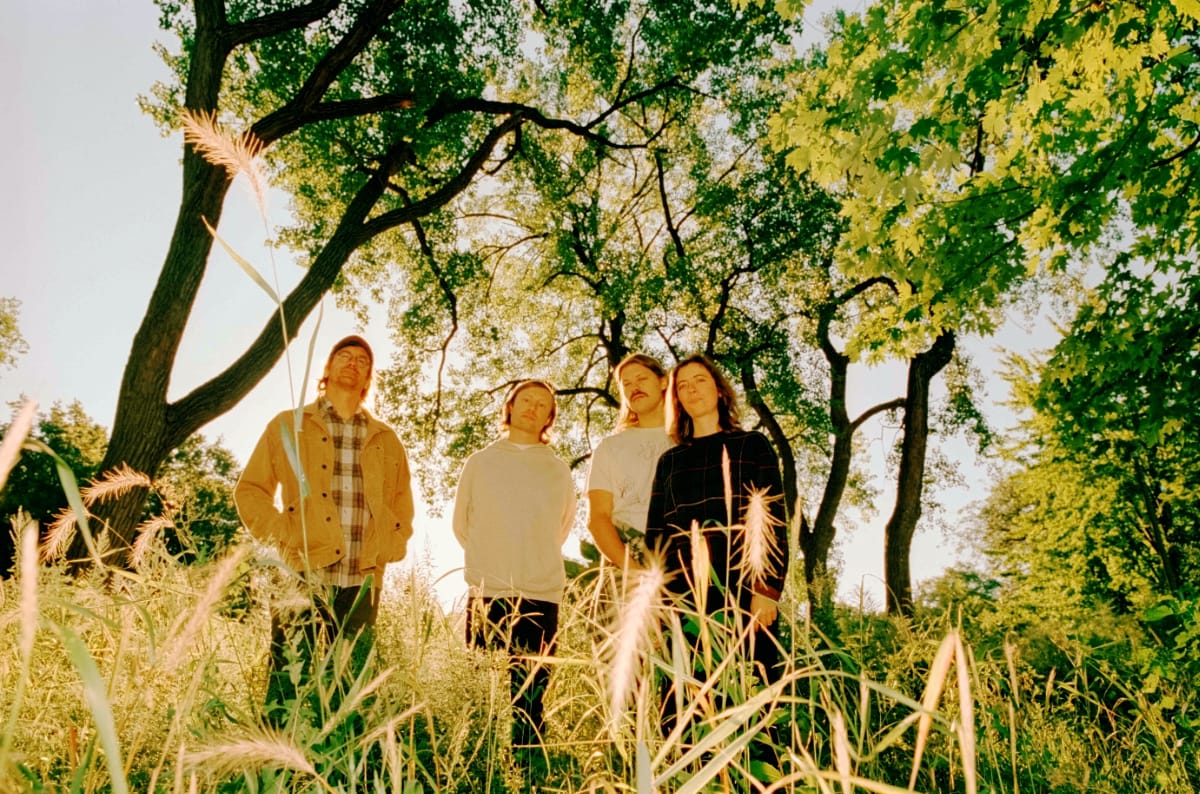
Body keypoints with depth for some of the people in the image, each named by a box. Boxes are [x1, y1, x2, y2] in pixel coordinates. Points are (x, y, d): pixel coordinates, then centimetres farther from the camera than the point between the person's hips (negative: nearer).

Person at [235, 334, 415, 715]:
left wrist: (390, 547, 6)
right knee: (287, 687, -1)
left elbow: (402, 501, 21)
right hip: (301, 577, -2)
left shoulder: (386, 440, 16)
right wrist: (280, 540, -5)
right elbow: (250, 490, 8)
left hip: (362, 583, 3)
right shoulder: (289, 426, 10)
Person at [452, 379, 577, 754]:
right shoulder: (479, 462, 8)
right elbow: (461, 522, 15)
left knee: (531, 696, 4)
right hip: (486, 594, 0)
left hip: (541, 596, 1)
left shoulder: (559, 471, 10)